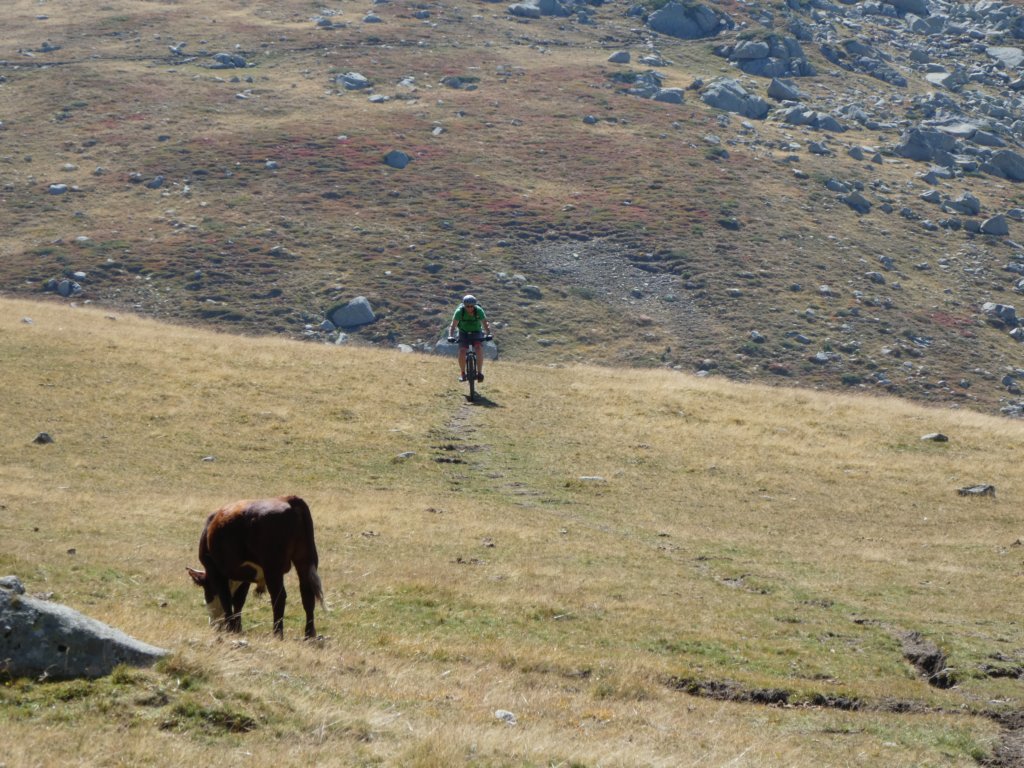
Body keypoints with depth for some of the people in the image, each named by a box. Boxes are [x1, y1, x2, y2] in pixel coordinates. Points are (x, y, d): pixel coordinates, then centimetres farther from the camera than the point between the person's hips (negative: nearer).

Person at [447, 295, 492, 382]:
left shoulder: (479, 311, -21)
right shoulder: (459, 311, -22)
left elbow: (485, 324, -23)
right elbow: (453, 325, -24)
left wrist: (488, 334, -41)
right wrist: (451, 336, -41)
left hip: (476, 333, 0)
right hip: (464, 333, 0)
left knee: (479, 348, -27)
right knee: (462, 351, -23)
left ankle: (479, 372, -20)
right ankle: (463, 373, -6)